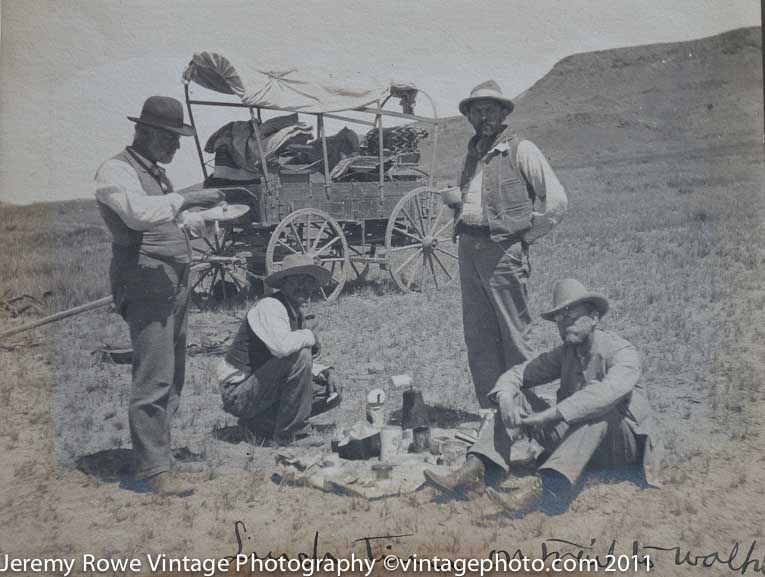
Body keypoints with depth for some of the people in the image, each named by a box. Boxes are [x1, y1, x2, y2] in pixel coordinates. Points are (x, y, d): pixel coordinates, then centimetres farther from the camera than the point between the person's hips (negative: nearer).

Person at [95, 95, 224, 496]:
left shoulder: (156, 173, 20)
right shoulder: (116, 170, -8)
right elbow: (138, 212, -27)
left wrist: (198, 220, 7)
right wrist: (184, 199, -30)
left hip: (175, 285, 10)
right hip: (146, 286, -9)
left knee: (172, 376, 13)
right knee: (154, 380, -10)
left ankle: (155, 448, 25)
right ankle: (153, 471, -4)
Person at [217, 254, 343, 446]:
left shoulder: (299, 314, 9)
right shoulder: (269, 307, -18)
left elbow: (306, 364, 18)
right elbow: (281, 346, -38)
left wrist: (328, 372, -2)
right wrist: (309, 334, -18)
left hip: (264, 390, 9)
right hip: (238, 393, -9)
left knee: (333, 393, 4)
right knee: (300, 354, -27)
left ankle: (260, 423, 8)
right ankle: (288, 436, -16)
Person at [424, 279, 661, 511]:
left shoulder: (623, 353, -15)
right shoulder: (566, 353, 5)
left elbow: (610, 391, -37)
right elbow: (517, 373, 1)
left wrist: (550, 414, -41)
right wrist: (505, 398, -23)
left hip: (622, 443, -5)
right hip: (575, 438, 6)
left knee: (598, 406, -37)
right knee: (518, 399, -9)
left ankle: (540, 488, -51)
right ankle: (473, 470, -27)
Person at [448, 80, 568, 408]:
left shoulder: (521, 150, -4)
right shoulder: (472, 154, 18)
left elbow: (556, 200, -8)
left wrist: (525, 236, -5)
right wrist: (452, 199, 12)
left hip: (503, 252, -7)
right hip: (468, 249, 7)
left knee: (514, 337, -3)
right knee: (478, 338, 8)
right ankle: (490, 412, 18)